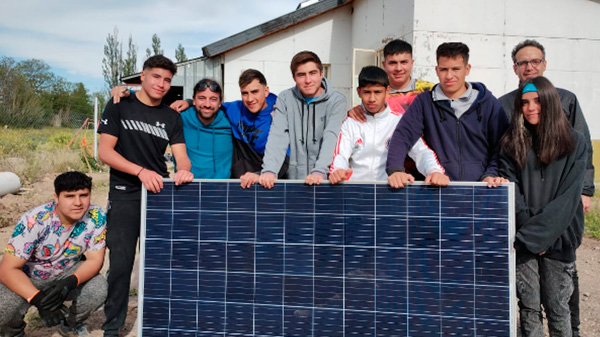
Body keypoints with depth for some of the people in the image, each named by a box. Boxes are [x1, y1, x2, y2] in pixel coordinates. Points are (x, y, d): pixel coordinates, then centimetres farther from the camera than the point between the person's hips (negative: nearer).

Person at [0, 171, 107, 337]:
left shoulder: (96, 217, -21)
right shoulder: (34, 221, -29)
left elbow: (95, 259, -15)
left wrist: (71, 282, -37)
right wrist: (38, 299, -42)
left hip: (67, 273, 2)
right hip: (26, 278, -2)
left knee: (99, 289, -26)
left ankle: (71, 323, 8)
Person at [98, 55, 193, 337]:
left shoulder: (171, 117, 8)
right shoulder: (120, 107, -1)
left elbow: (181, 156, -1)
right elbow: (104, 151, -9)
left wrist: (184, 170, -26)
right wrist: (142, 171, -22)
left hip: (159, 193, 3)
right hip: (125, 195, -3)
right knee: (121, 263, -2)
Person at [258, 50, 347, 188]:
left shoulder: (337, 101, 1)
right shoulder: (285, 98, 6)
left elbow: (331, 137, -12)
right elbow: (278, 136, -5)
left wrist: (320, 171, -26)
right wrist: (269, 170, -19)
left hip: (325, 178, -2)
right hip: (293, 178, 2)